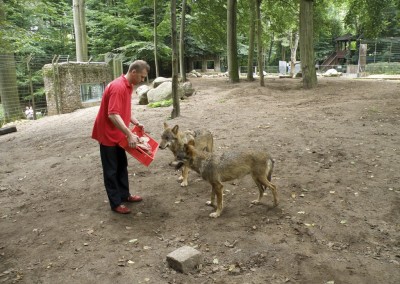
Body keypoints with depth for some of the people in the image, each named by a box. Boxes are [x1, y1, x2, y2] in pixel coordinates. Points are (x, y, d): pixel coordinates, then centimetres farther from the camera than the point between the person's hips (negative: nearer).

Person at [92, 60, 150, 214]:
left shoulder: (128, 86, 7)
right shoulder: (118, 87, -25)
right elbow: (113, 115, -32)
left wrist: (136, 122, 4)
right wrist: (129, 134, -33)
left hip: (118, 134, 10)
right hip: (108, 134, -10)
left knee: (122, 166, 18)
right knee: (111, 170, 1)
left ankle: (125, 195, 31)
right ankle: (115, 203, 12)